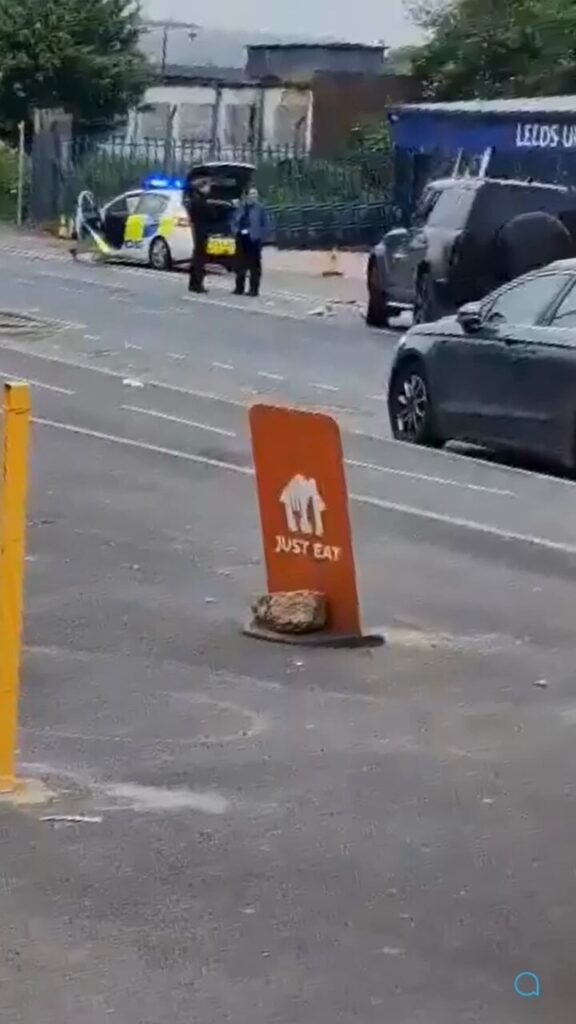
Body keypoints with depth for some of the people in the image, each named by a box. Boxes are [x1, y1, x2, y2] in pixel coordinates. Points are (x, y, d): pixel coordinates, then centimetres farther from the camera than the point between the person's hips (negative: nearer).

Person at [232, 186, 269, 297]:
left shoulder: (259, 209, -4)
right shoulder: (240, 208, 9)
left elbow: (265, 225, -5)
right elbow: (234, 221, 17)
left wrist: (260, 237, -13)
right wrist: (236, 231, 1)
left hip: (253, 240, -5)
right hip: (241, 238, 5)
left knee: (254, 265, -2)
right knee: (240, 264, 11)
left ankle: (254, 289, 2)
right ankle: (239, 288, 21)